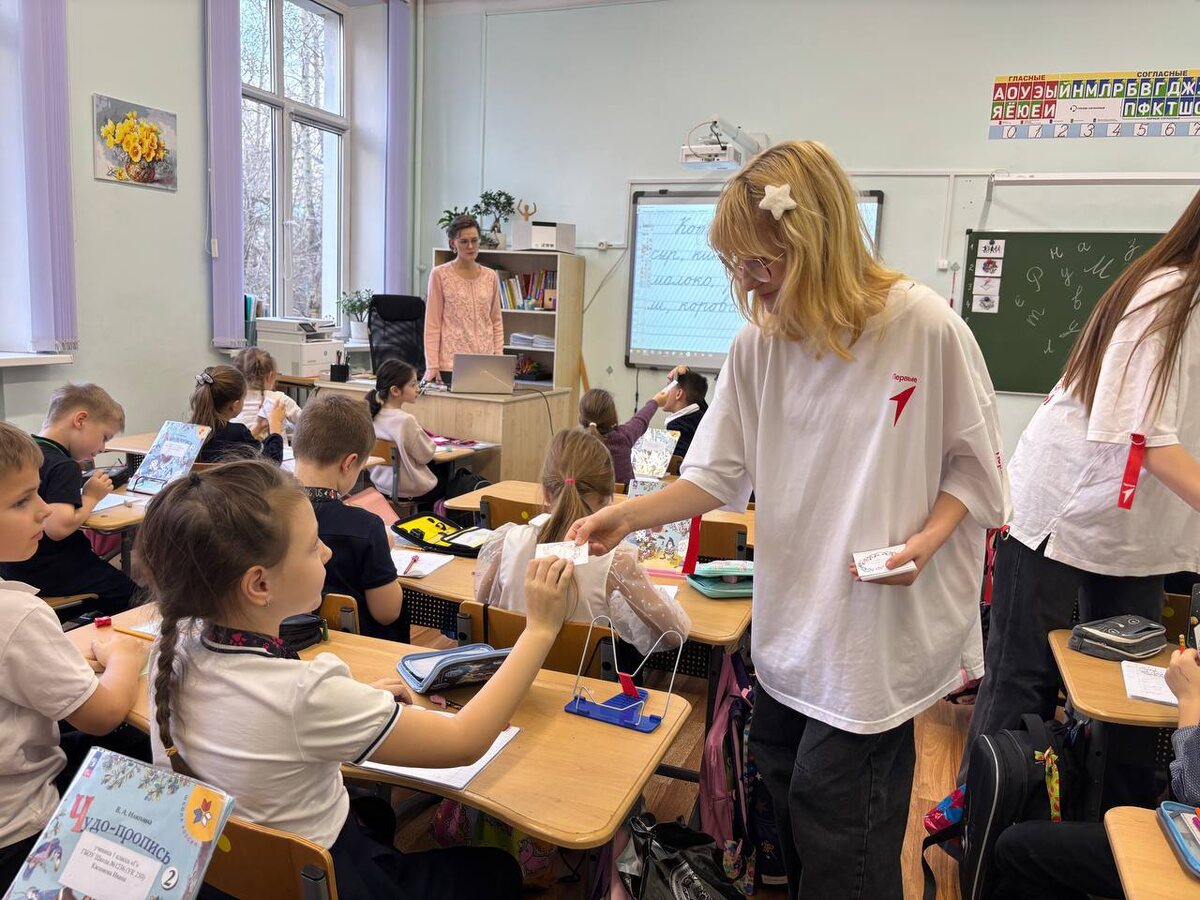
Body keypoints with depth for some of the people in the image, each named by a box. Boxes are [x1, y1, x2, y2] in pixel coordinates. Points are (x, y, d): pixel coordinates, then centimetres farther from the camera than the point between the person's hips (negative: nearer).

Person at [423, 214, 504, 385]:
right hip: (451, 363, -3)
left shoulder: (491, 276, 10)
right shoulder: (440, 275, -1)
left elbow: (496, 322, 13)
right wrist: (432, 366, -8)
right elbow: (432, 324, -3)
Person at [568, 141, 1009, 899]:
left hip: (883, 625, -4)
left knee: (838, 837, 6)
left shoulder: (926, 327, -15)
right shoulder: (758, 346, -3)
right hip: (790, 621, 5)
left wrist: (926, 540, -20)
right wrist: (629, 515, -14)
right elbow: (721, 473, -1)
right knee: (787, 807, 20)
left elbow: (975, 464, -4)